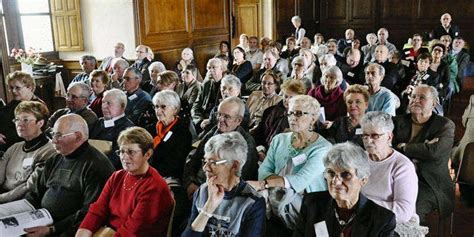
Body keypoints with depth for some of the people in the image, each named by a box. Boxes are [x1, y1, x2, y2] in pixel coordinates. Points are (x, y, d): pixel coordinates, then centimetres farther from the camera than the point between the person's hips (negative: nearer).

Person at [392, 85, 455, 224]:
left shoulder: (445, 125, 2)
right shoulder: (398, 121, 11)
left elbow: (435, 151, -16)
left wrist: (403, 147, -4)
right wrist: (422, 149, -12)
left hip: (428, 184, -3)